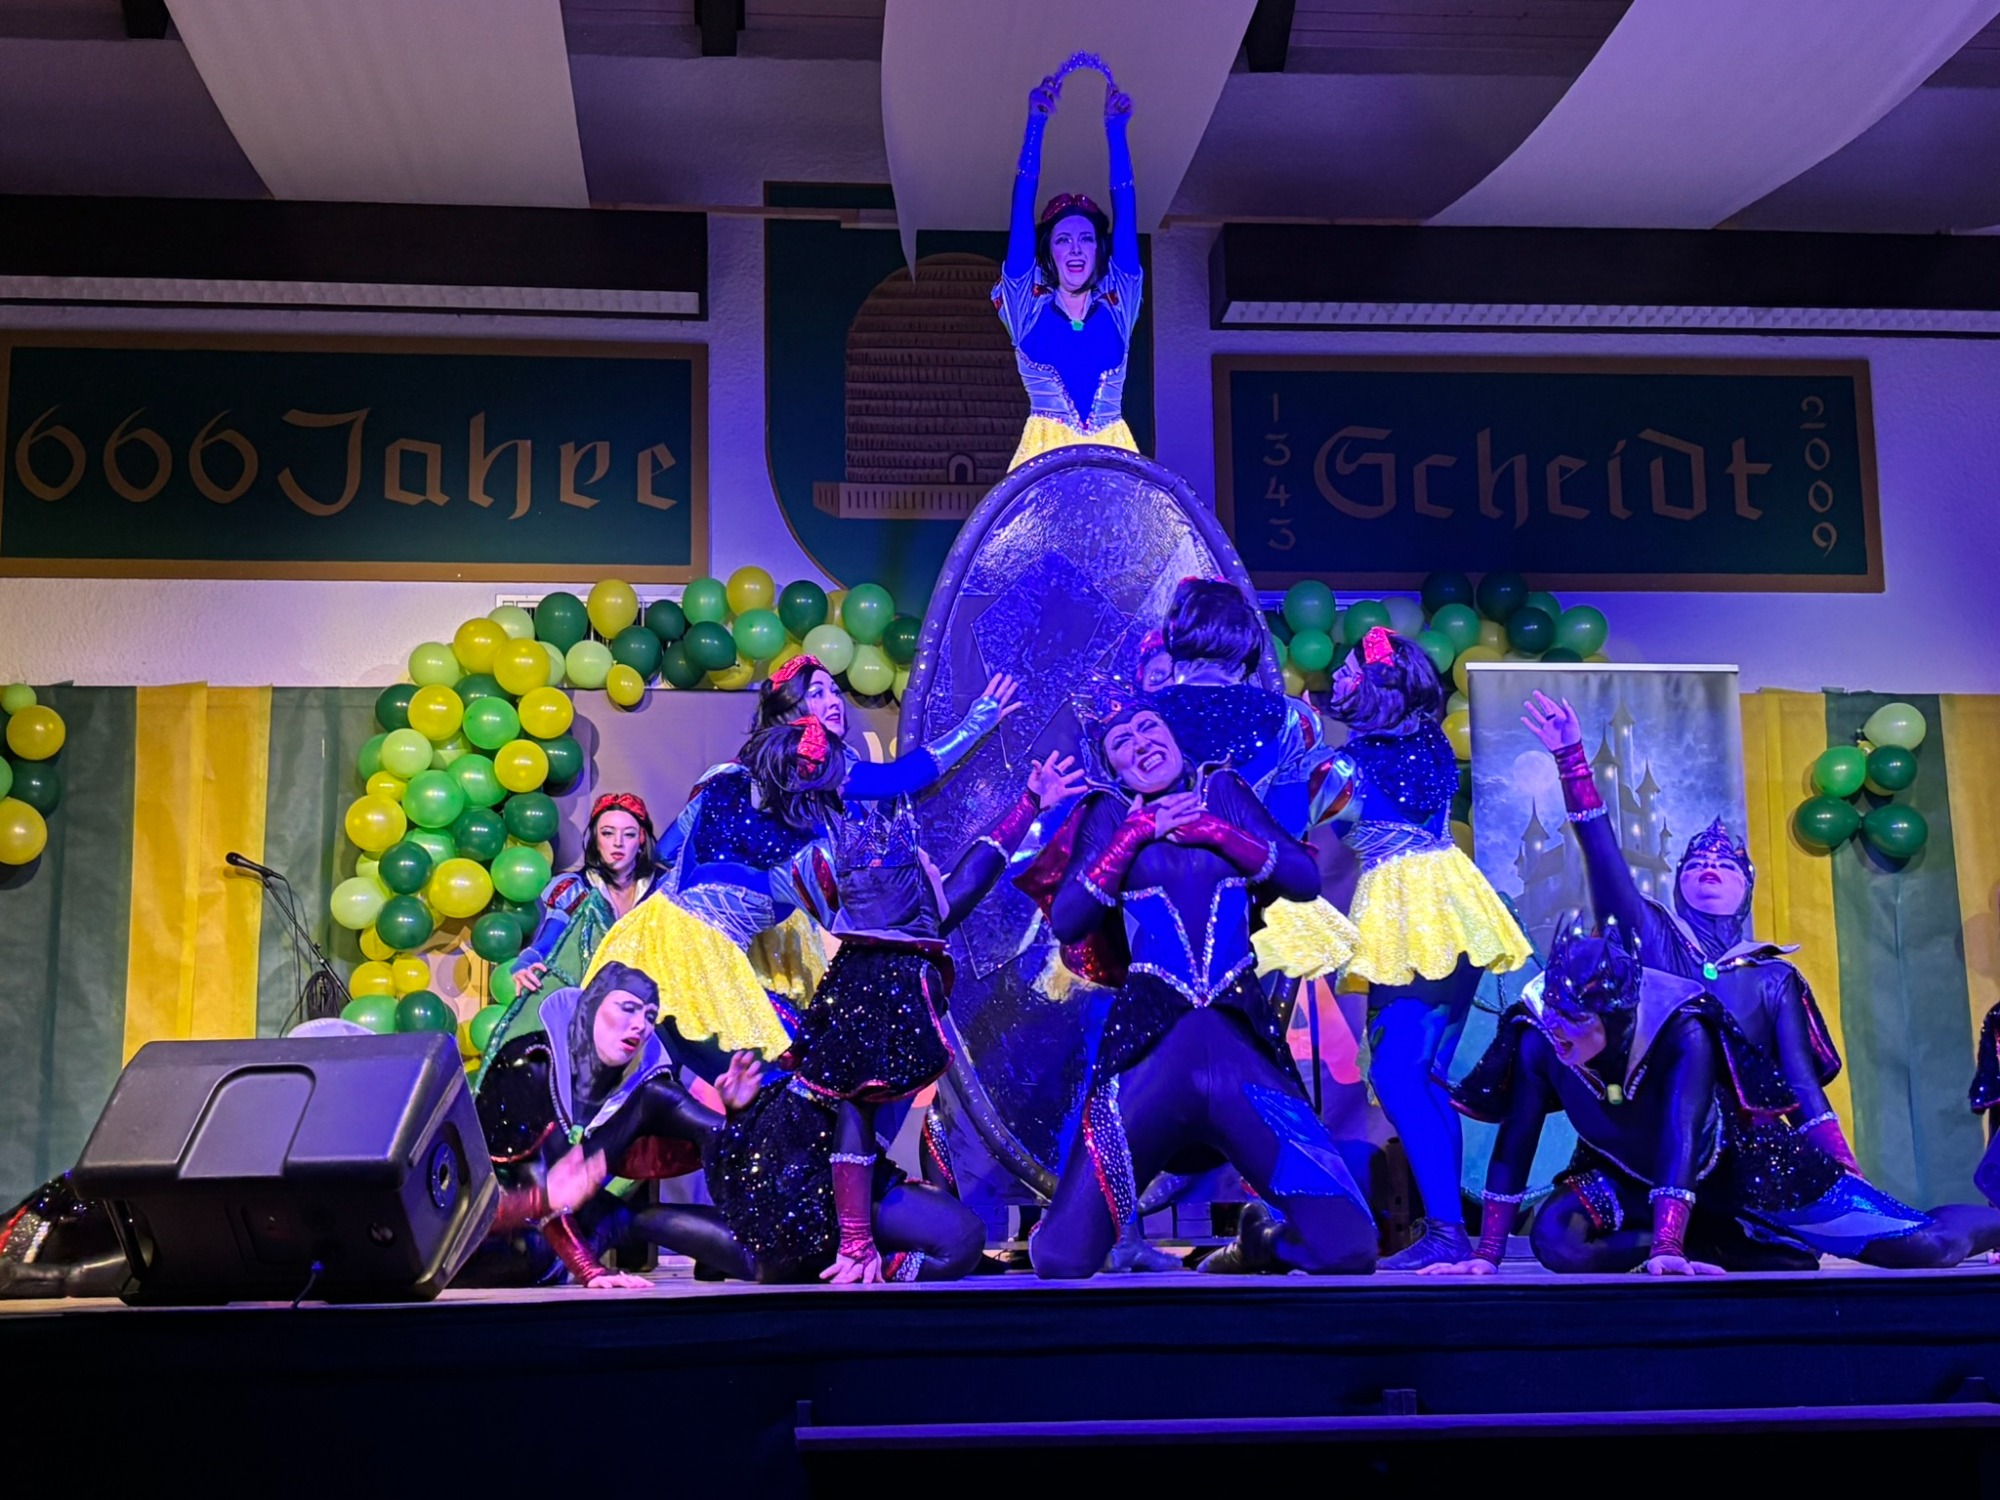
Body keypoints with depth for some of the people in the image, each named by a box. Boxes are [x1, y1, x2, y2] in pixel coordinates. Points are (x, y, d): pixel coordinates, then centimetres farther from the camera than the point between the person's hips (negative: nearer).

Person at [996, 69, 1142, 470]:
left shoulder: (1117, 304, 14)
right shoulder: (1027, 306, 11)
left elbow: (1125, 213, 10)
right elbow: (1022, 210, 7)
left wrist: (1115, 128, 9)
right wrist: (1035, 124, 5)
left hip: (1113, 456, 2)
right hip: (1045, 455, -1)